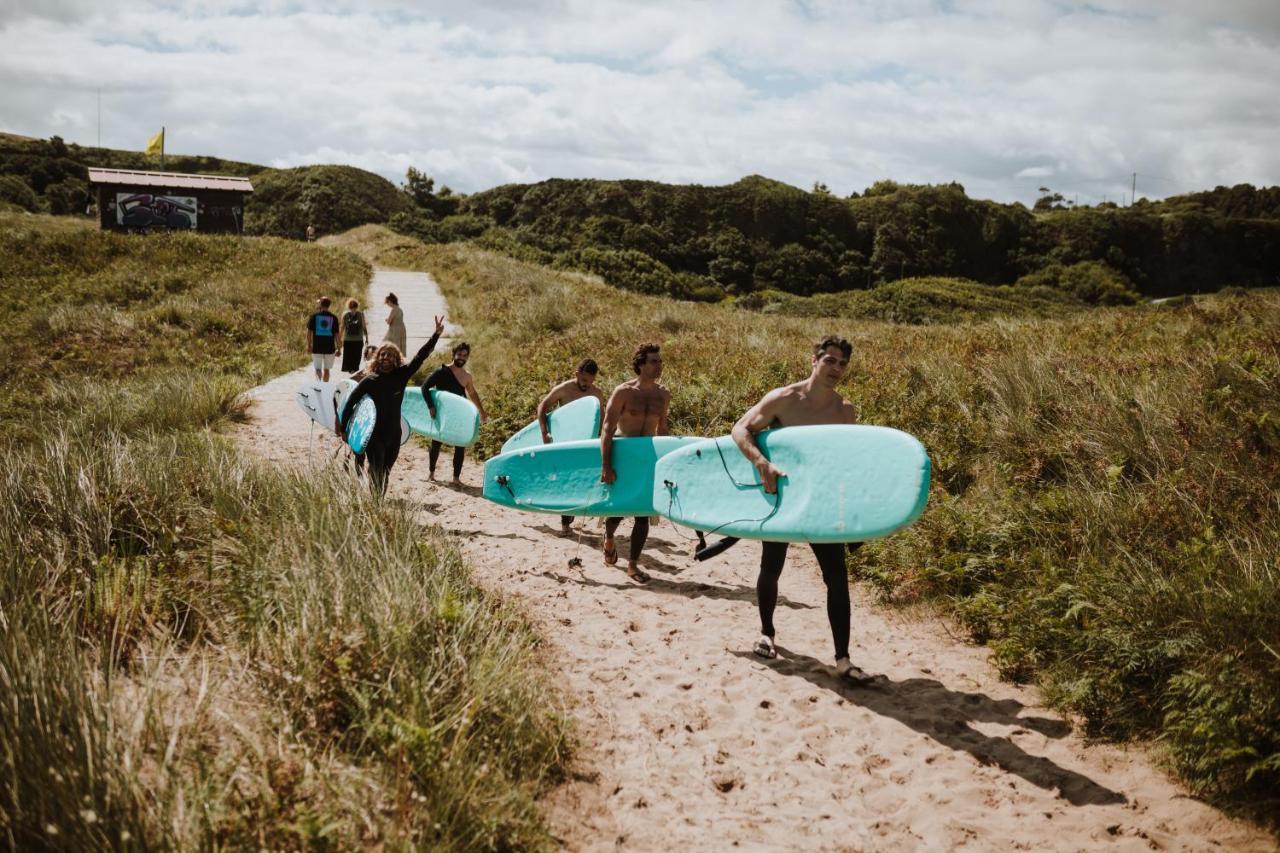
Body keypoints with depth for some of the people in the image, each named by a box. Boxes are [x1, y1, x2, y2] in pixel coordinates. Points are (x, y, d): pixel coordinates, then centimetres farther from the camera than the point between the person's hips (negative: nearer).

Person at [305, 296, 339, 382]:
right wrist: (338, 348, 8)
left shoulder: (314, 316, -2)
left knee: (318, 368, 4)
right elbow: (336, 334, 1)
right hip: (329, 348, 1)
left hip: (317, 347, -1)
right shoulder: (333, 318, 0)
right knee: (326, 369, 13)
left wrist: (308, 345, 8)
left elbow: (309, 331, -2)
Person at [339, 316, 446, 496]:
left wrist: (436, 335, -9)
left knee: (385, 474, 12)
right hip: (374, 435, -3)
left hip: (394, 434, 3)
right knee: (376, 474, -11)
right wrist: (343, 428, 2)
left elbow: (420, 357, -2)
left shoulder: (401, 376, 2)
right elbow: (350, 402, 3)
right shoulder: (369, 380, -3)